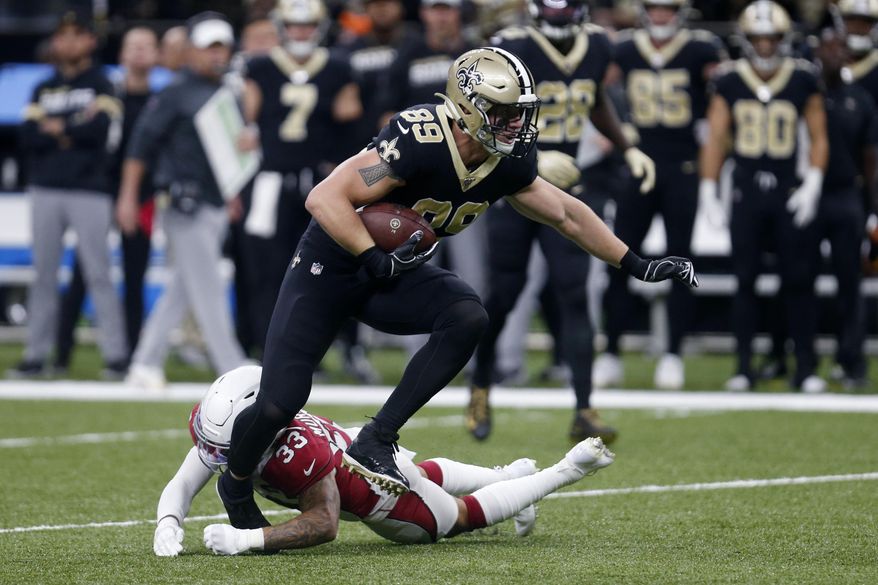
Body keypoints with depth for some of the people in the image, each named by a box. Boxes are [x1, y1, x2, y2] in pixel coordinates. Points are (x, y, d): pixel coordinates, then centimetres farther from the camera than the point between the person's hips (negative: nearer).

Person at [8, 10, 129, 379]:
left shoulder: (100, 86, 4)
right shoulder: (43, 91, 16)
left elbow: (99, 128, -13)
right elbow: (29, 137, 2)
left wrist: (56, 128, -3)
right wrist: (75, 130, -9)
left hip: (89, 191, -4)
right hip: (46, 191, 4)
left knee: (98, 273, -8)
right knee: (44, 275, 4)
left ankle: (115, 353, -7)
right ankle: (36, 355, 6)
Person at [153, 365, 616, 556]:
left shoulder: (296, 451, -48)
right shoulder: (213, 424, -28)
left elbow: (324, 524, -42)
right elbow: (183, 484, -22)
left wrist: (245, 540, -51)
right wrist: (167, 525, -43)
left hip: (377, 492, -7)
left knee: (462, 515, 20)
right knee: (430, 475, 35)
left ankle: (566, 470, 36)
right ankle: (511, 475, 61)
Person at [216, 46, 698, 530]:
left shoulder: (508, 163, -8)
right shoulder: (418, 142, -31)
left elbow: (566, 214, 8)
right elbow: (324, 199, -32)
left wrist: (637, 266, 10)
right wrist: (376, 260, -33)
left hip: (395, 273, 6)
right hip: (332, 266, -6)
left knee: (467, 319, -24)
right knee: (279, 403, -12)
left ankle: (375, 442, -16)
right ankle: (237, 485, 21)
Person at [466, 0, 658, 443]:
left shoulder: (596, 48, 1)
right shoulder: (515, 51, -16)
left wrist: (628, 149, 12)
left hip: (563, 188, 4)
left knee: (574, 295, -6)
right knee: (504, 294, 3)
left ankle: (584, 412, -8)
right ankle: (480, 387, 30)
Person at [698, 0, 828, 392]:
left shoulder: (803, 80, 1)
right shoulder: (729, 82, 2)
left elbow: (818, 137, 6)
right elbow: (715, 138, 5)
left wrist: (812, 185, -5)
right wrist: (707, 191, 1)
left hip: (789, 194, 0)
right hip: (746, 194, 0)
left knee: (799, 281, -1)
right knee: (745, 281, 3)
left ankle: (805, 367, 6)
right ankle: (743, 367, 9)